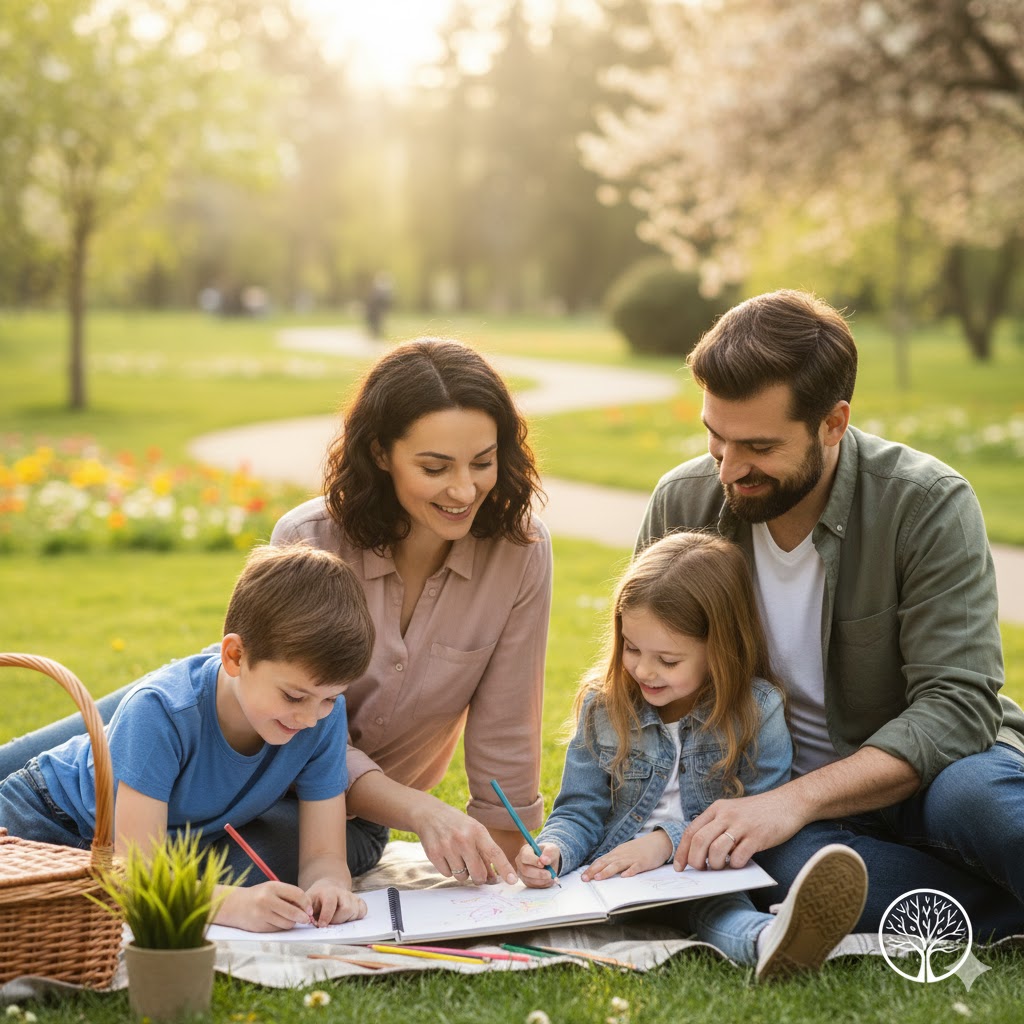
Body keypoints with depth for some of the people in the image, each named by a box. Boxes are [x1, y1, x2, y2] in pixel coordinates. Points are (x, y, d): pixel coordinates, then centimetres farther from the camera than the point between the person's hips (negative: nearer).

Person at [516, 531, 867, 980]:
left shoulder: (758, 712, -4)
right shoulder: (602, 706, 5)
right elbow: (580, 811, 8)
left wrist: (669, 841, -18)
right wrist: (553, 850, -15)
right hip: (613, 874, 1)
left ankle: (772, 941, -70)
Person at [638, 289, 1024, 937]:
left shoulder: (929, 506, -16)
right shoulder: (682, 505, -4)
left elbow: (957, 705, -22)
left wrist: (796, 800, -33)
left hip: (918, 772, -2)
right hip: (773, 792, 3)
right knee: (791, 861, -35)